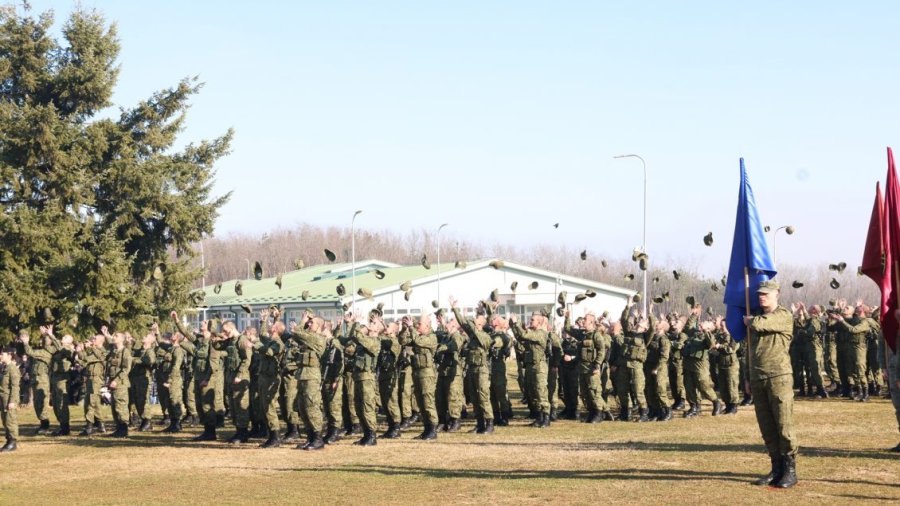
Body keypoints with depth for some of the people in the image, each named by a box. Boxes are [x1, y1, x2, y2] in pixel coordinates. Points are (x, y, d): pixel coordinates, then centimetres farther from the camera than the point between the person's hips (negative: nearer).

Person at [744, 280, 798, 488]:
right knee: (767, 428, 8)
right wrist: (748, 378, 18)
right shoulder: (757, 316, 17)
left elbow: (759, 324, -22)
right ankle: (777, 469, 14)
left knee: (784, 426, -7)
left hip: (778, 377, -7)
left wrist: (749, 320, 2)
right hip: (757, 378, 7)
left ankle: (790, 471, -1)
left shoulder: (784, 316, -5)